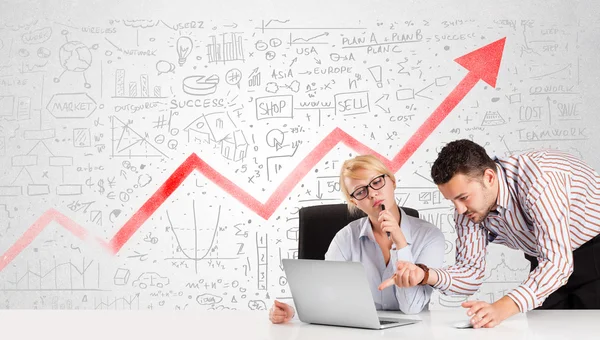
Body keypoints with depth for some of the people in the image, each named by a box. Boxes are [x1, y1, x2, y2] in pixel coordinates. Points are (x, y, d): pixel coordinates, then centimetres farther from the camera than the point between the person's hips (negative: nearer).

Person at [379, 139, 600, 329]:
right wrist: (428, 276, -30)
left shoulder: (536, 179, -34)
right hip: (546, 262, 6)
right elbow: (471, 271, -9)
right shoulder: (468, 207, -12)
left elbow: (557, 262, -39)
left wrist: (502, 308, -51)